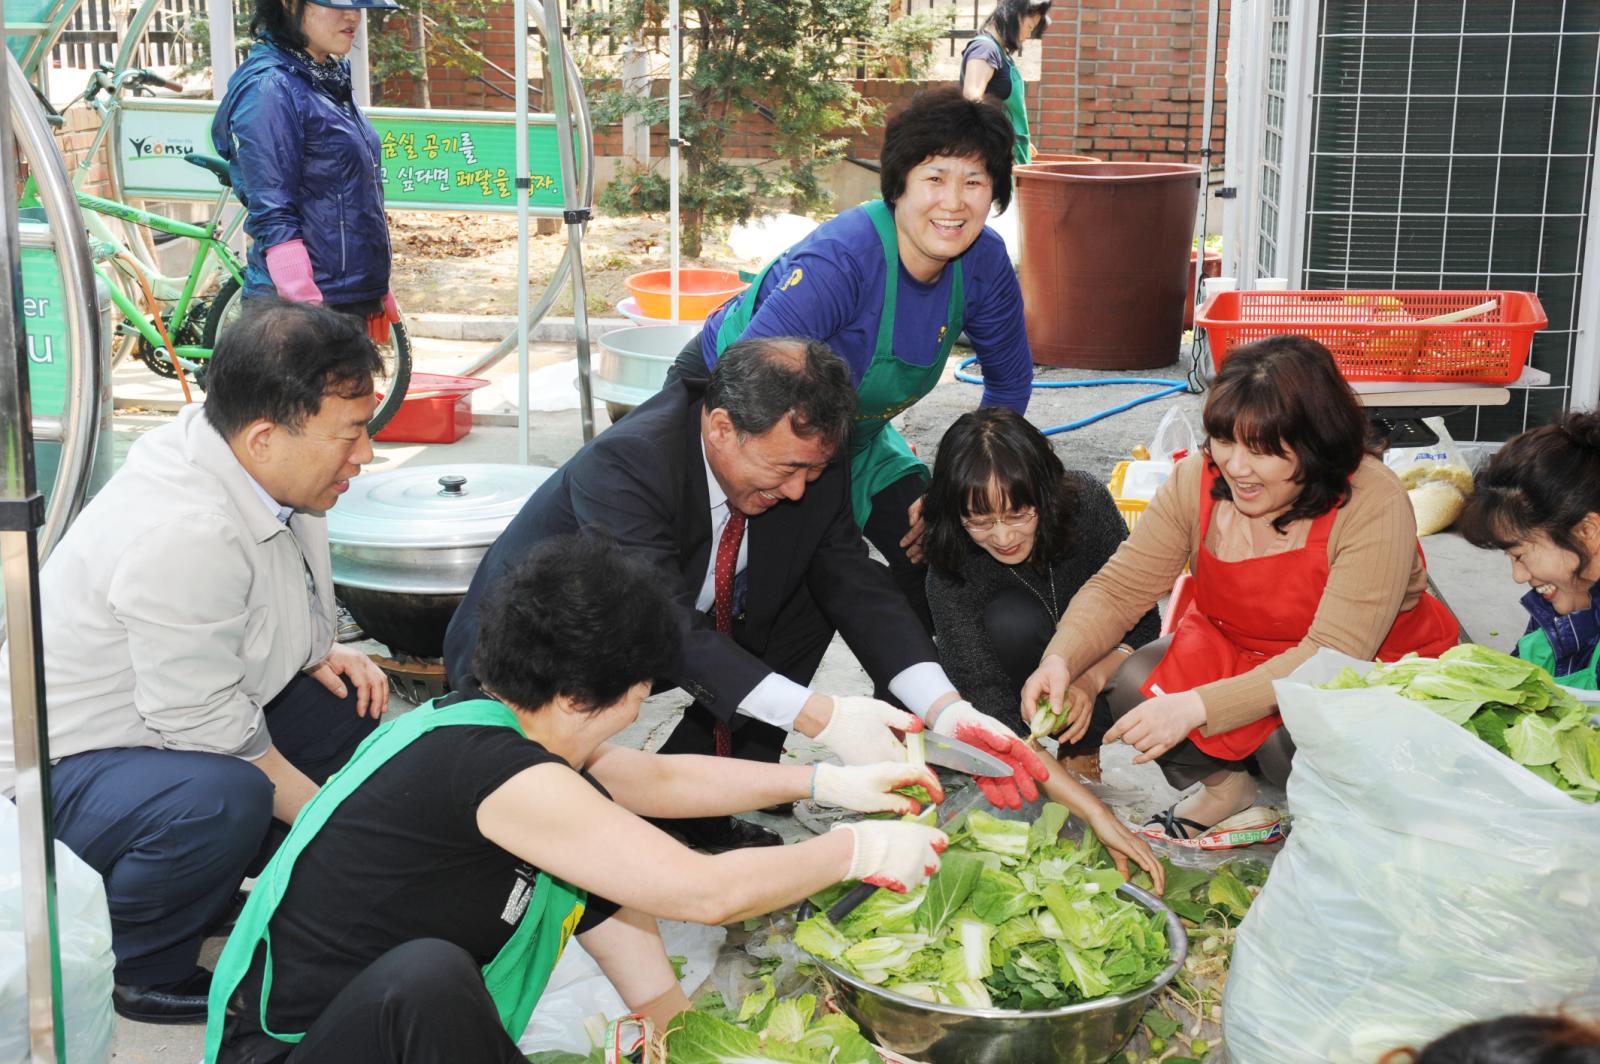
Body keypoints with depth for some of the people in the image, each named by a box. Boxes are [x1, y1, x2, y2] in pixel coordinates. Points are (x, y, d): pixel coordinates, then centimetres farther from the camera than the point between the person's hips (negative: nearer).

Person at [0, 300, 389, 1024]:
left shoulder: (262, 472, -5)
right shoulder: (184, 534, -33)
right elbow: (206, 727, -28)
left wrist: (316, 651, -1)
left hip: (182, 715, 10)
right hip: (63, 770, -10)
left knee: (347, 702, 2)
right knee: (222, 800, -36)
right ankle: (132, 973, -8)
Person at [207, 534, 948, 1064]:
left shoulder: (483, 724, 1)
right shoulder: (498, 770, -26)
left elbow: (662, 779, 15)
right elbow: (708, 893, -24)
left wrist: (829, 783, 15)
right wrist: (860, 849, -10)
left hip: (383, 1004, 9)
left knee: (604, 845, 7)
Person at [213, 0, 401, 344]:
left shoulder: (330, 80, 14)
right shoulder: (269, 87, -12)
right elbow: (273, 220, -18)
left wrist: (377, 292, 20)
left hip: (351, 302, 9)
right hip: (300, 308, -8)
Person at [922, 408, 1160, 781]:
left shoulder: (1085, 501, -25)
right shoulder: (949, 568, -26)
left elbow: (1143, 623, -19)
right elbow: (982, 686, -31)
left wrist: (1092, 679, -38)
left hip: (1104, 666, 2)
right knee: (1010, 620, -34)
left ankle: (1081, 748, -2)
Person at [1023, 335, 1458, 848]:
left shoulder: (1373, 503, -28)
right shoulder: (1198, 479, -14)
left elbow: (1335, 654, -33)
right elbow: (1119, 589, -10)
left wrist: (1197, 705, -41)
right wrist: (1060, 660, -31)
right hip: (1235, 650, 4)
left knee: (1291, 735, -34)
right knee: (1136, 687, -22)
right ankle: (1224, 788, 4)